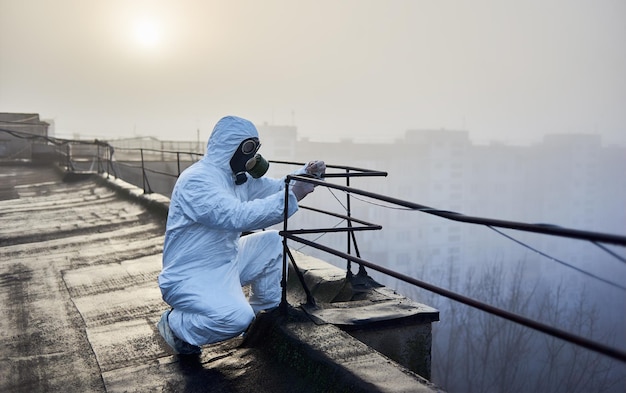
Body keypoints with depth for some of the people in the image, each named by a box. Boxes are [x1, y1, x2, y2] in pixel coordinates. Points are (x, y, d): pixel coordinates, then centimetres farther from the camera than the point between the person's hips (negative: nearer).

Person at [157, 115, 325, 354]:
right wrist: (293, 196, -34)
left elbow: (277, 188, 10)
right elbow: (238, 216, -36)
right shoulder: (196, 180, -23)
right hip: (190, 278, -10)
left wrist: (306, 174, -10)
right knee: (237, 317, -31)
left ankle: (266, 315, 17)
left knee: (273, 241, 5)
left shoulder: (239, 177, 7)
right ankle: (175, 325, -3)